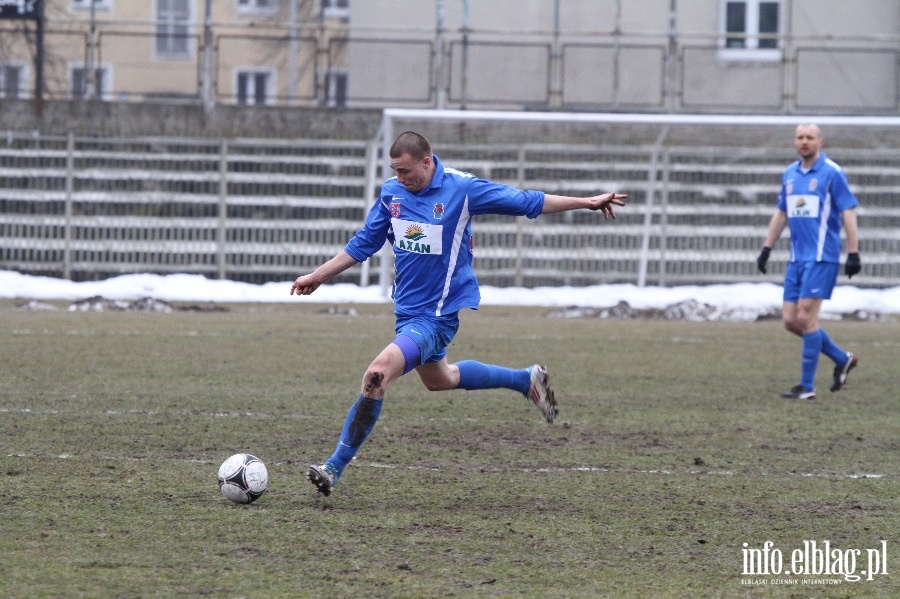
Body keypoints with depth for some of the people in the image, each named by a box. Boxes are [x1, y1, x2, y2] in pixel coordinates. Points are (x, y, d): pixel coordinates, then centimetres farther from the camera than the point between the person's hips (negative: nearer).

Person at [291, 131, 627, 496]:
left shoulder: (461, 188, -13)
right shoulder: (391, 193, 0)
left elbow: (525, 202, -4)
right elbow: (363, 244, 13)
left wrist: (586, 202, -5)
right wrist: (317, 276, 11)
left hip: (437, 314, -8)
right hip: (407, 310, 8)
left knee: (378, 373, -24)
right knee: (439, 380, 26)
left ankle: (335, 469, -19)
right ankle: (527, 381, 46)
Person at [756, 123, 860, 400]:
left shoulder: (832, 173, -7)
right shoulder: (790, 174, 13)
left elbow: (848, 213, -9)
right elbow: (781, 213, 22)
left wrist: (853, 253, -14)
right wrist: (766, 249, 19)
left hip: (821, 257, -7)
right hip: (797, 258, 7)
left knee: (806, 318, -11)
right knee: (790, 321, 4)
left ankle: (807, 386, -3)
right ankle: (842, 359, 21)